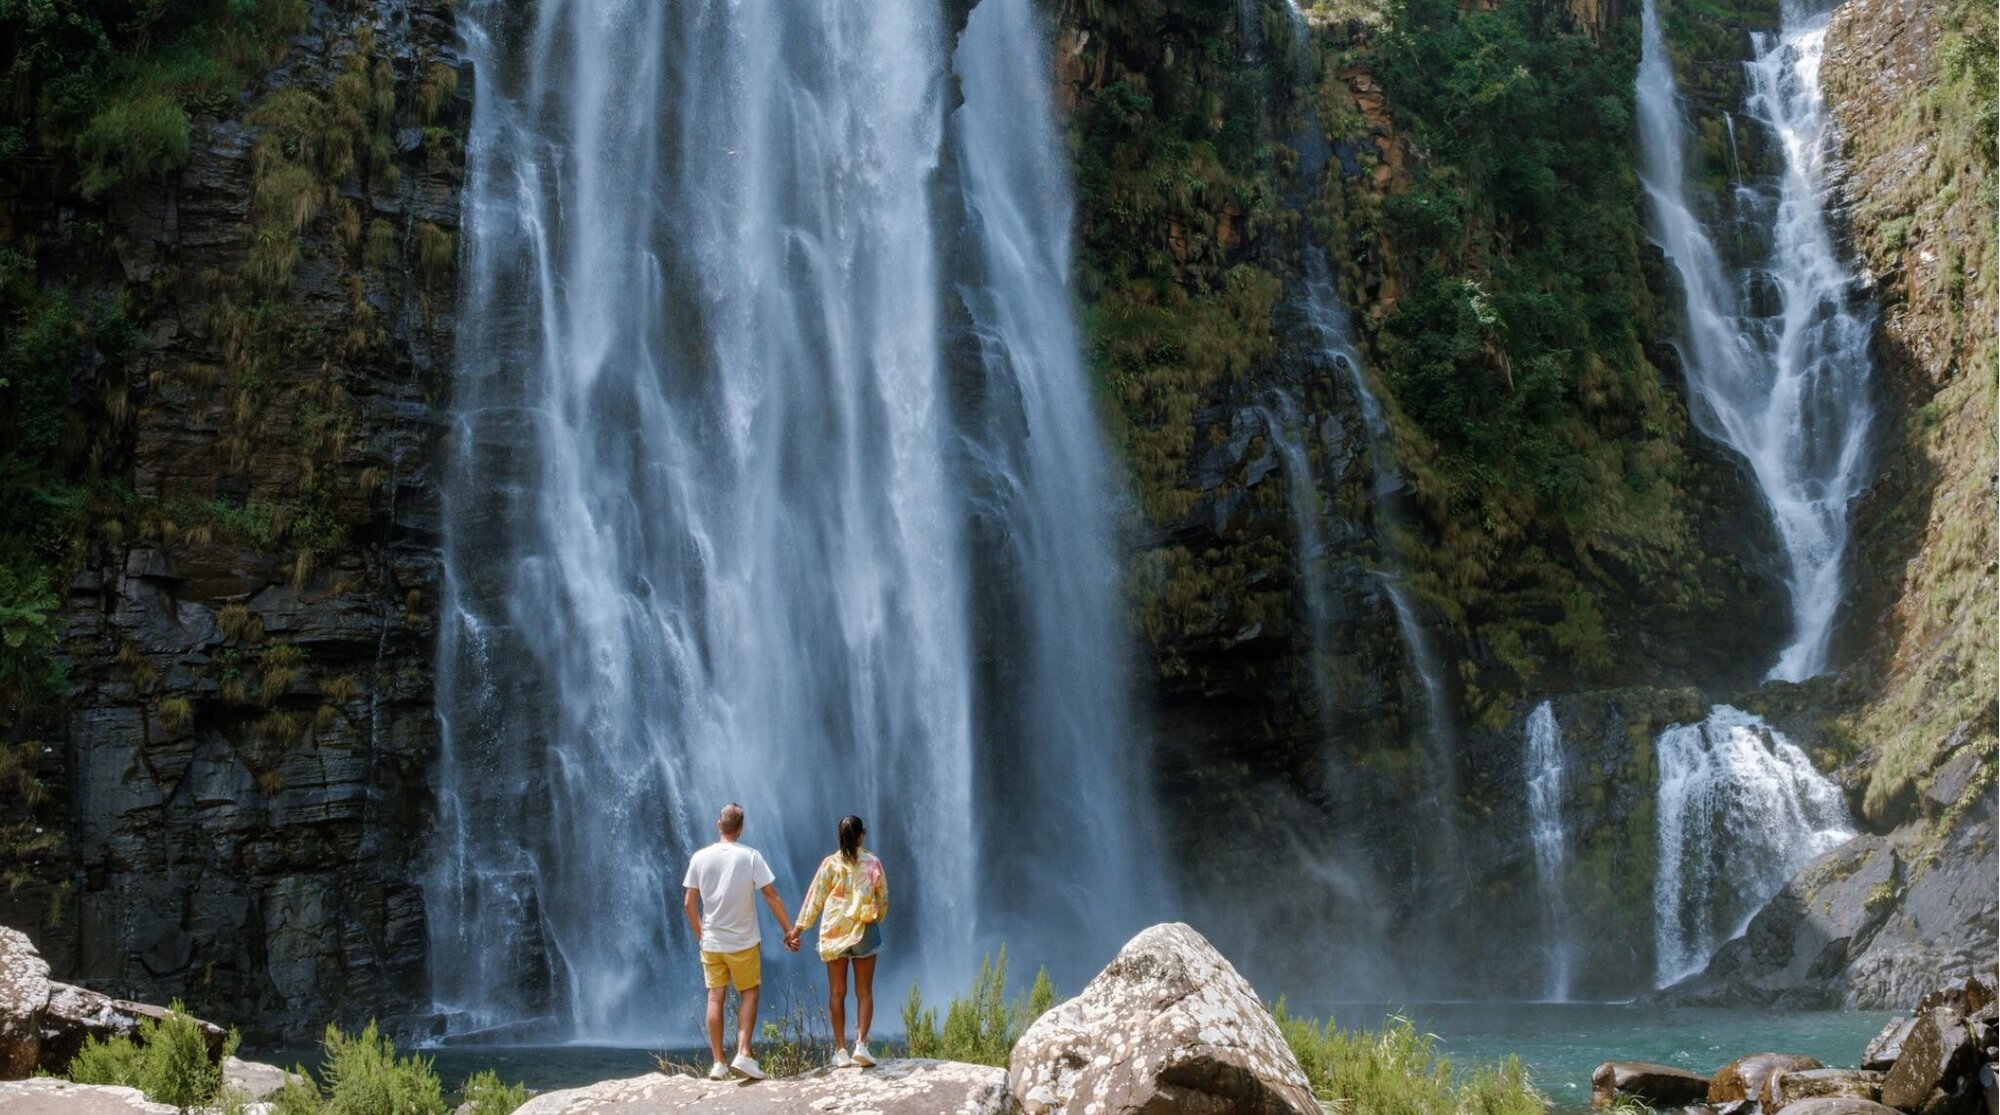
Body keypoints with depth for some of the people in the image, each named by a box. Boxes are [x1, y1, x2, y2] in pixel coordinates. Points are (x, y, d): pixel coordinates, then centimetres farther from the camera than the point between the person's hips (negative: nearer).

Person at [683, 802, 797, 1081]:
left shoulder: (700, 858, -1)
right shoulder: (750, 856, -9)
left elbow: (689, 903, 2)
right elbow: (771, 896, -8)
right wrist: (789, 929, 0)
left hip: (711, 942, 2)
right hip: (744, 941, -2)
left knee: (715, 998, 7)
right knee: (749, 994, 11)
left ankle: (718, 1063, 9)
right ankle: (743, 1054, -3)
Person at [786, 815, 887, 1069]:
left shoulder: (830, 864, -4)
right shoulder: (873, 864, -2)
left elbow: (814, 898, -3)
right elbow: (883, 899, 5)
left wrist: (798, 928, 3)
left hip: (834, 932, 0)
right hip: (865, 932, 0)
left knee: (837, 992, 7)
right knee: (864, 991, 5)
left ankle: (841, 1050, 4)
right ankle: (861, 1043, -10)